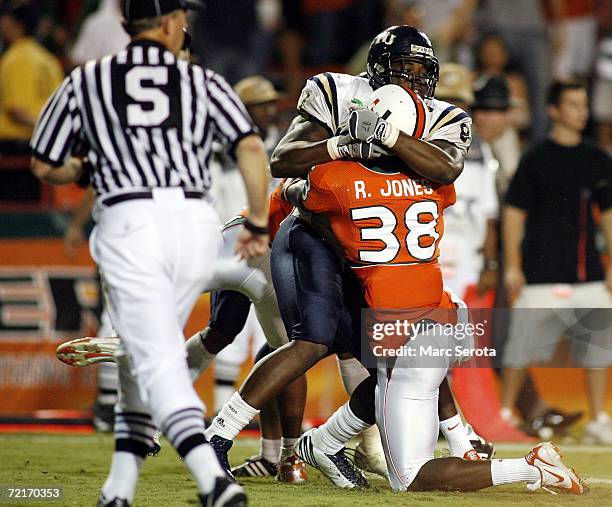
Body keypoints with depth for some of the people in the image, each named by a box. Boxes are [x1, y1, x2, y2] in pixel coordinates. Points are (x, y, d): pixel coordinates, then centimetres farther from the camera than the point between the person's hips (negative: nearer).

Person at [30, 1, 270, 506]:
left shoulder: (86, 81, 13)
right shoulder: (203, 82, 13)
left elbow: (45, 166, 17)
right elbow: (251, 148, -2)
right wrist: (258, 224, 8)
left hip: (128, 222, -2)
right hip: (196, 222, 2)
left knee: (157, 361, -8)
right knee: (149, 350, 19)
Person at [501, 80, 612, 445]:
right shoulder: (537, 159, -2)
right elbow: (515, 212, -2)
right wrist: (513, 265, -7)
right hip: (542, 273, -4)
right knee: (524, 345, -3)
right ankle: (505, 413, 9)